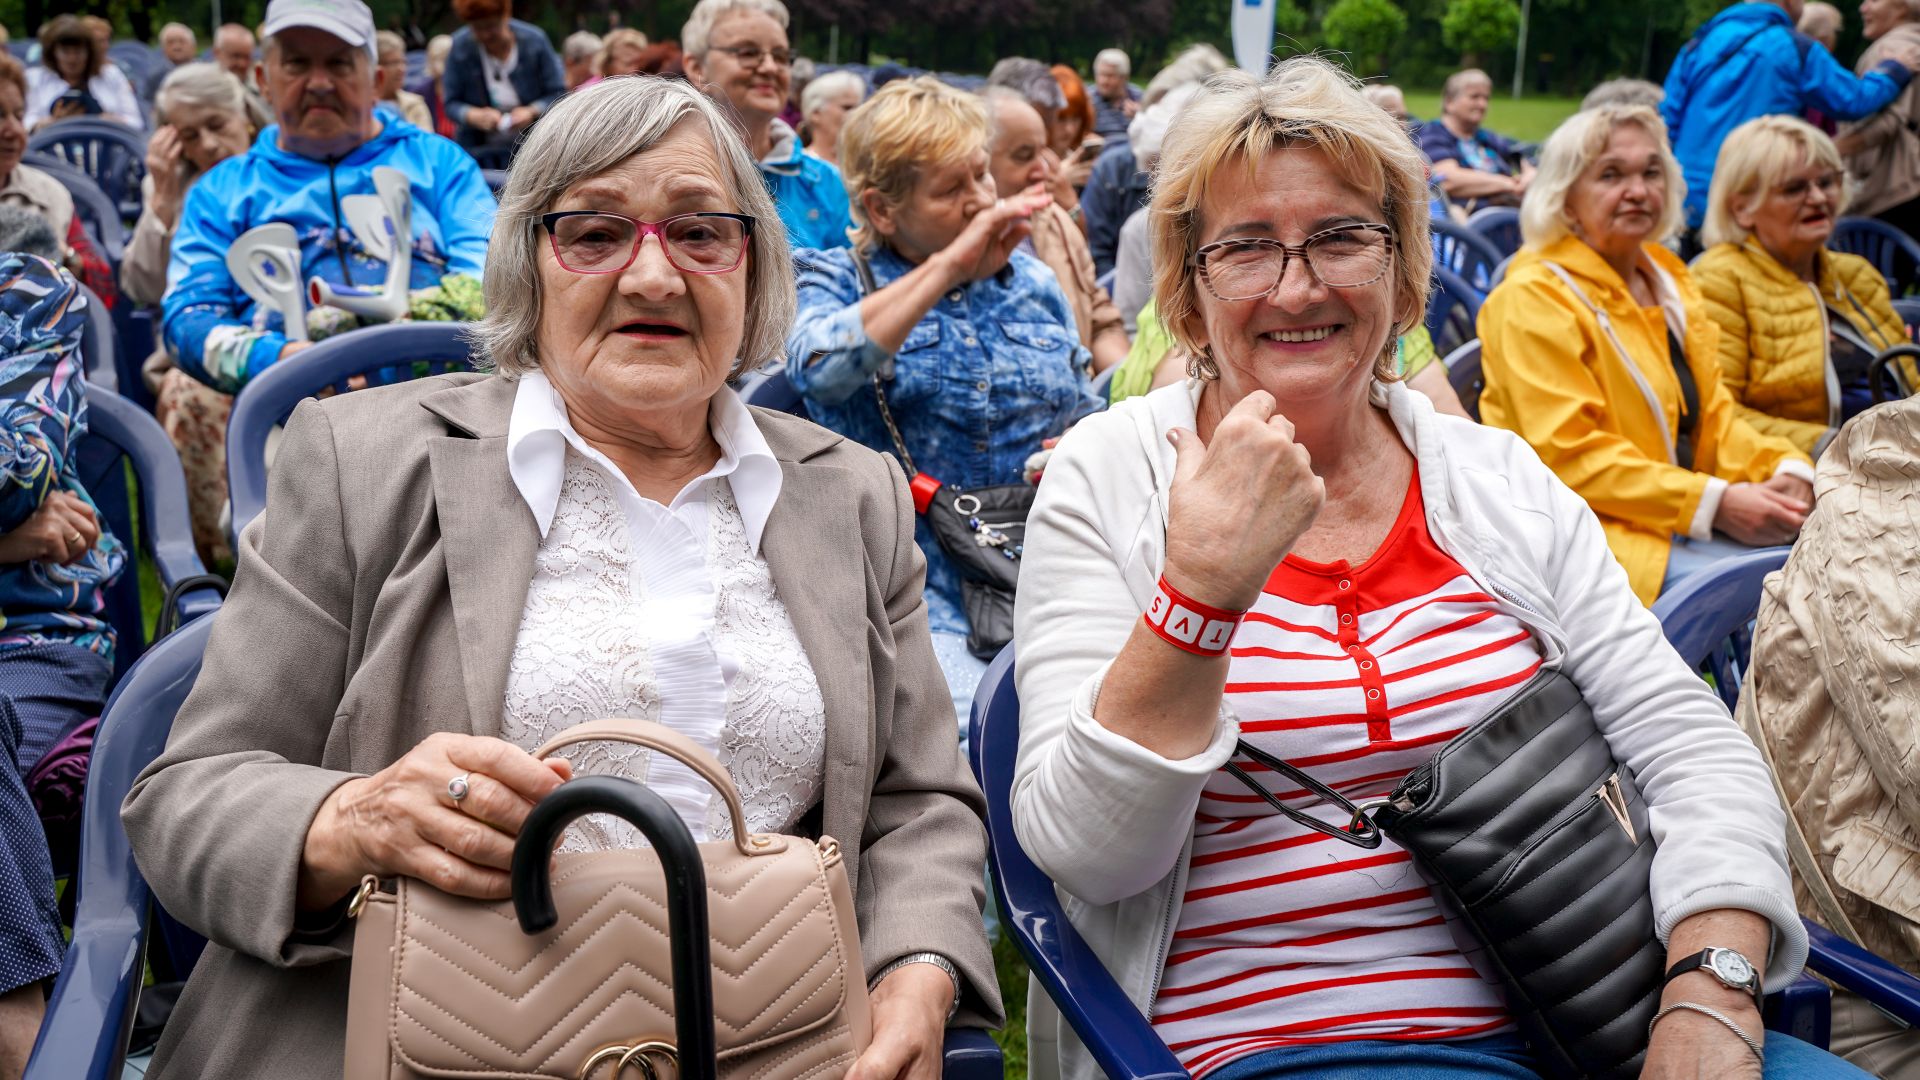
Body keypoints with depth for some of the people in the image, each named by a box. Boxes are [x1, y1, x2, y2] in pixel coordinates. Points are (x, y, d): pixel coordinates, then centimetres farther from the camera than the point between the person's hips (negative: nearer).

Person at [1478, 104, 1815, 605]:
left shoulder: (1669, 279, 19)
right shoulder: (1532, 299, -7)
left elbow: (1712, 413, 18)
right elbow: (1568, 455, -16)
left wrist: (1784, 470, -5)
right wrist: (1715, 503, -21)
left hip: (1681, 522, 8)